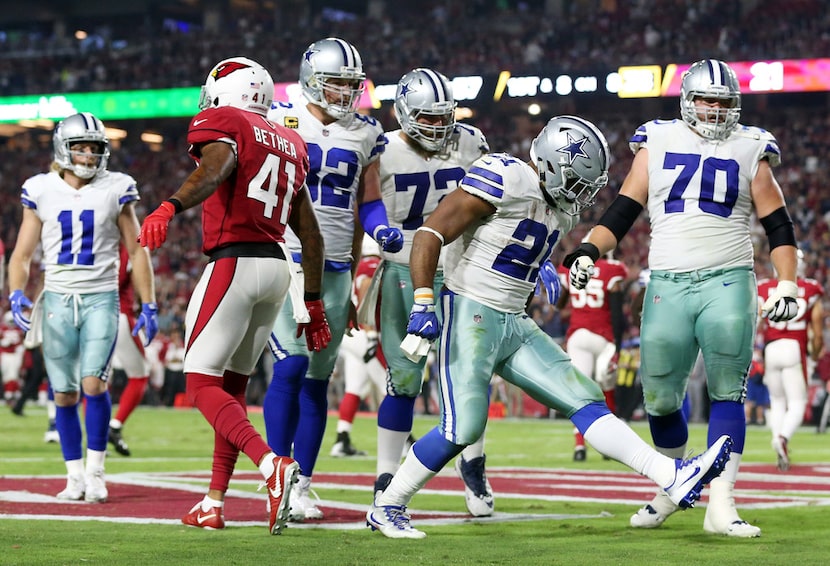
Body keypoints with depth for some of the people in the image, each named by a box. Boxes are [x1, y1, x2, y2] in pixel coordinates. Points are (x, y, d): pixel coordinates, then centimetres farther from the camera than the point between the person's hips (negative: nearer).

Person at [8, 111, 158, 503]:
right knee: (65, 395, 3)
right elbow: (22, 255, 7)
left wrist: (148, 306, 2)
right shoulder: (41, 192, 3)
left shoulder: (115, 191, 1)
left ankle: (95, 471, -4)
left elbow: (137, 252, 7)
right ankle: (75, 476, 14)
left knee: (94, 383, -16)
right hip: (57, 299, 2)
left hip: (101, 298, -2)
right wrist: (17, 296, -10)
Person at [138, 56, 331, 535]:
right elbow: (311, 234, 21)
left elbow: (216, 167, -25)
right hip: (278, 268, 7)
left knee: (203, 385, -5)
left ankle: (273, 465, -26)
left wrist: (170, 208, -41)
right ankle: (214, 504, 15)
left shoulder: (222, 123, 0)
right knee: (233, 384, 15)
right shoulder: (288, 144, 21)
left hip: (234, 262, -7)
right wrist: (313, 304, 26)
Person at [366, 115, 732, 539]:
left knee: (583, 399, -1)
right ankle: (386, 507, 7)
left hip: (515, 325, 8)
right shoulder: (504, 179, -16)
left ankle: (673, 478, -9)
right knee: (463, 428, -10)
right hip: (470, 314, -8)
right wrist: (423, 304, -25)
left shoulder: (562, 208, 11)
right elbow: (431, 234, -19)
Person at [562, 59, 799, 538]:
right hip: (668, 284, 1)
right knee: (660, 398, 4)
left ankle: (721, 504, -10)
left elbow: (778, 225, 9)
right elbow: (623, 210, 9)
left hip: (728, 282, -1)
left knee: (727, 394, -8)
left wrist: (787, 286, 0)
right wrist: (589, 251, -6)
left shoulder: (749, 150, 8)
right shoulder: (658, 143, 11)